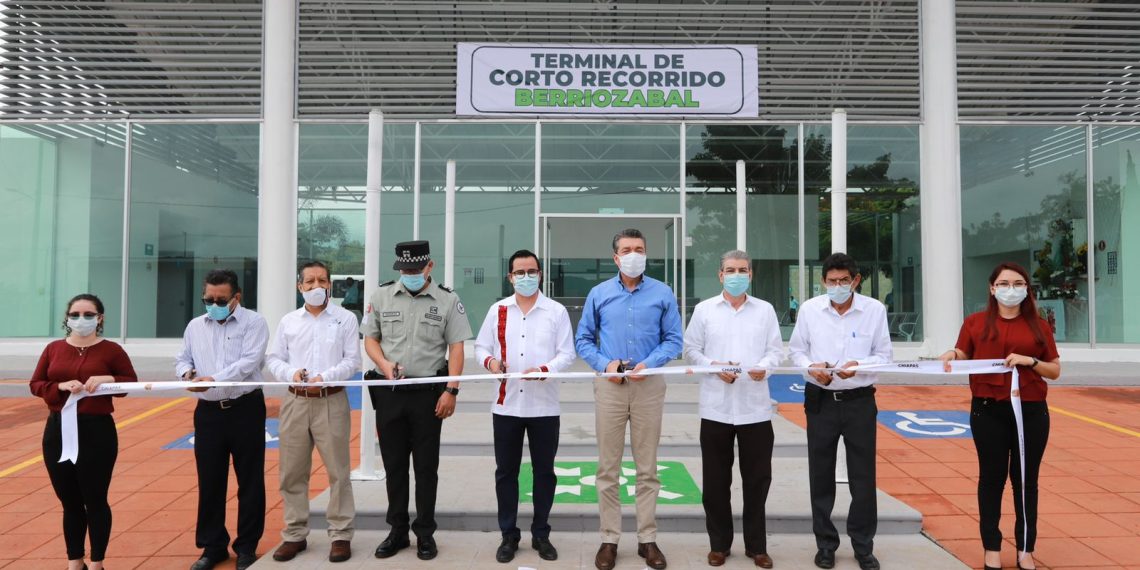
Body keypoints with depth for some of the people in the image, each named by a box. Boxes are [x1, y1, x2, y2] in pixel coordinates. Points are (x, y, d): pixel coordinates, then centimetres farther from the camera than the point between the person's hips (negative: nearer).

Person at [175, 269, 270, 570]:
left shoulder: (254, 323, -5)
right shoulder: (195, 326, 11)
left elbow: (248, 362, -17)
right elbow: (182, 358, 18)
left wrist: (213, 379, -29)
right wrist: (187, 372, -6)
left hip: (245, 409, -4)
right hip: (209, 411, 4)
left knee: (250, 480, 4)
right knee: (210, 481, 10)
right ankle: (213, 546, 25)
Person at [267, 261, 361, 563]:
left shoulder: (346, 319, 2)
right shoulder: (288, 321, 10)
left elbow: (352, 360, -3)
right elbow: (273, 358, 10)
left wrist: (325, 377, -17)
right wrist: (291, 373, -10)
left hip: (331, 402, -3)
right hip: (295, 402, 3)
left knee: (337, 471, 1)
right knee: (292, 472, 9)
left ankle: (341, 535, 12)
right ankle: (295, 534, 23)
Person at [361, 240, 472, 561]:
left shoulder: (447, 300, -2)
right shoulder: (382, 296, 5)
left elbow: (456, 348, -3)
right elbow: (370, 339, 10)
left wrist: (451, 391, -10)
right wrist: (385, 364, -10)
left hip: (429, 393, -2)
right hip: (389, 393, 2)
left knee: (426, 466, 5)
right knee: (394, 465, 10)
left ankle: (425, 534, 18)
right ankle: (398, 531, 24)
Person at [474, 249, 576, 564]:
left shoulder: (557, 311, 1)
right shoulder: (497, 310, 7)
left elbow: (567, 354, -4)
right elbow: (481, 346, 9)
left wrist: (544, 370, -21)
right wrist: (490, 361, -13)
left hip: (544, 405, -1)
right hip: (506, 404, 2)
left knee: (544, 471, 9)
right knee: (506, 472, 9)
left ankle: (541, 535, 25)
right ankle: (509, 535, 23)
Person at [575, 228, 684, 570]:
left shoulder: (663, 293, 4)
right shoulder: (599, 294, 7)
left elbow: (673, 339, 2)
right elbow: (583, 340, 8)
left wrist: (648, 364, -14)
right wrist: (605, 363, -9)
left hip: (649, 386, 0)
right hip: (609, 386, 1)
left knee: (647, 468, 6)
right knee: (608, 468, 4)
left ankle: (647, 539, 18)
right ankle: (609, 539, 15)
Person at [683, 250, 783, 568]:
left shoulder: (765, 310, 8)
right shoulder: (704, 310, 5)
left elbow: (776, 350, 5)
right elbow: (690, 350, 3)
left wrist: (764, 367, -16)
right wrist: (714, 367, -13)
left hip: (755, 407, 1)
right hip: (716, 407, -1)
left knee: (757, 479, 7)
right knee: (716, 480, 7)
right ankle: (719, 544, 22)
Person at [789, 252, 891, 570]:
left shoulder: (875, 309, -5)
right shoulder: (809, 309, -3)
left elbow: (884, 355, -1)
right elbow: (796, 351, 5)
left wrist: (858, 365, -21)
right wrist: (811, 368, -15)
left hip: (860, 401, -1)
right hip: (820, 400, 1)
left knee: (863, 476, 6)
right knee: (821, 475, 9)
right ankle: (825, 543, 25)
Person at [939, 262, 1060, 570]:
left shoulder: (1039, 326, 4)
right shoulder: (976, 322, 1)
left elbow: (1055, 371, 6)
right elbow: (962, 358, 5)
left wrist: (1030, 361, -12)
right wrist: (952, 355, -17)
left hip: (1031, 411, 1)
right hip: (988, 411, -1)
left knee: (1026, 479, 9)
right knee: (992, 477, 7)